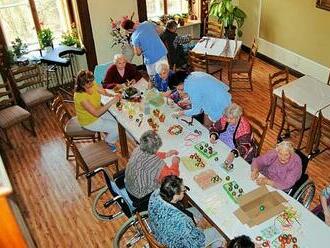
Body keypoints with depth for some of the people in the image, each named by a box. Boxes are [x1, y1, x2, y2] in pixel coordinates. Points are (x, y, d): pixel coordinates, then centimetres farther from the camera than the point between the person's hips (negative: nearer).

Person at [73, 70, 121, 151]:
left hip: (98, 111, 7)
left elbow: (105, 92, -3)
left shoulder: (91, 85, -16)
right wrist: (112, 102, -38)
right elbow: (96, 113, -35)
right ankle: (109, 142, 23)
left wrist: (114, 95, -24)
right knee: (116, 128, -7)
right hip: (89, 121, -7)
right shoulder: (80, 96, -36)